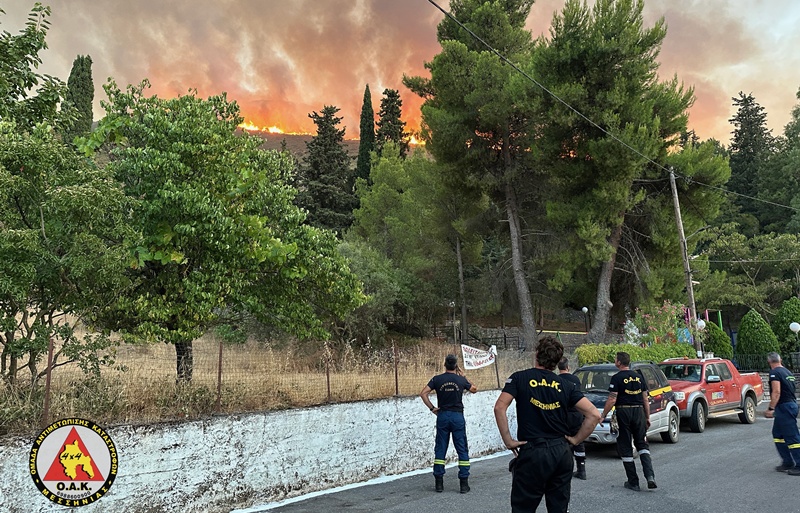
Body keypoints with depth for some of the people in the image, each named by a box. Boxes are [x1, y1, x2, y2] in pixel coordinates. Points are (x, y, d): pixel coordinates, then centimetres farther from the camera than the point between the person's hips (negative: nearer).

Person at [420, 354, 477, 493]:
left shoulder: (437, 379, -2)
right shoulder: (461, 380, -2)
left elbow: (423, 393, -9)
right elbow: (474, 389, 15)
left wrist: (432, 408, -1)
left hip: (442, 415, 1)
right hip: (457, 416, -1)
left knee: (440, 449, 8)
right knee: (462, 450, 6)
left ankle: (439, 482, 10)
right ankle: (464, 483, 5)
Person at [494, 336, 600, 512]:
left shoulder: (520, 378, -2)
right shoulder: (566, 385, 5)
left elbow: (500, 408, -15)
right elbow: (594, 415, -2)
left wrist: (508, 441, -9)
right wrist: (576, 439, 6)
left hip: (532, 452, -4)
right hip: (562, 452, 4)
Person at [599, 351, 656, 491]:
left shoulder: (617, 378, -8)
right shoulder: (639, 377, 10)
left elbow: (612, 400, -12)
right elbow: (646, 399, 12)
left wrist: (602, 416, -5)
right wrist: (647, 417, 20)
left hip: (623, 412, -5)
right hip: (639, 411, 5)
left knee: (625, 448, 4)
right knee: (642, 444, 13)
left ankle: (633, 482, 7)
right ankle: (650, 476, -6)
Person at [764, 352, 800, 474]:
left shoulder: (774, 373, -12)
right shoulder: (787, 372, 17)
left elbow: (776, 392, -21)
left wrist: (771, 408, -19)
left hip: (784, 407, -10)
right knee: (778, 434, 17)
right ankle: (787, 463, 19)